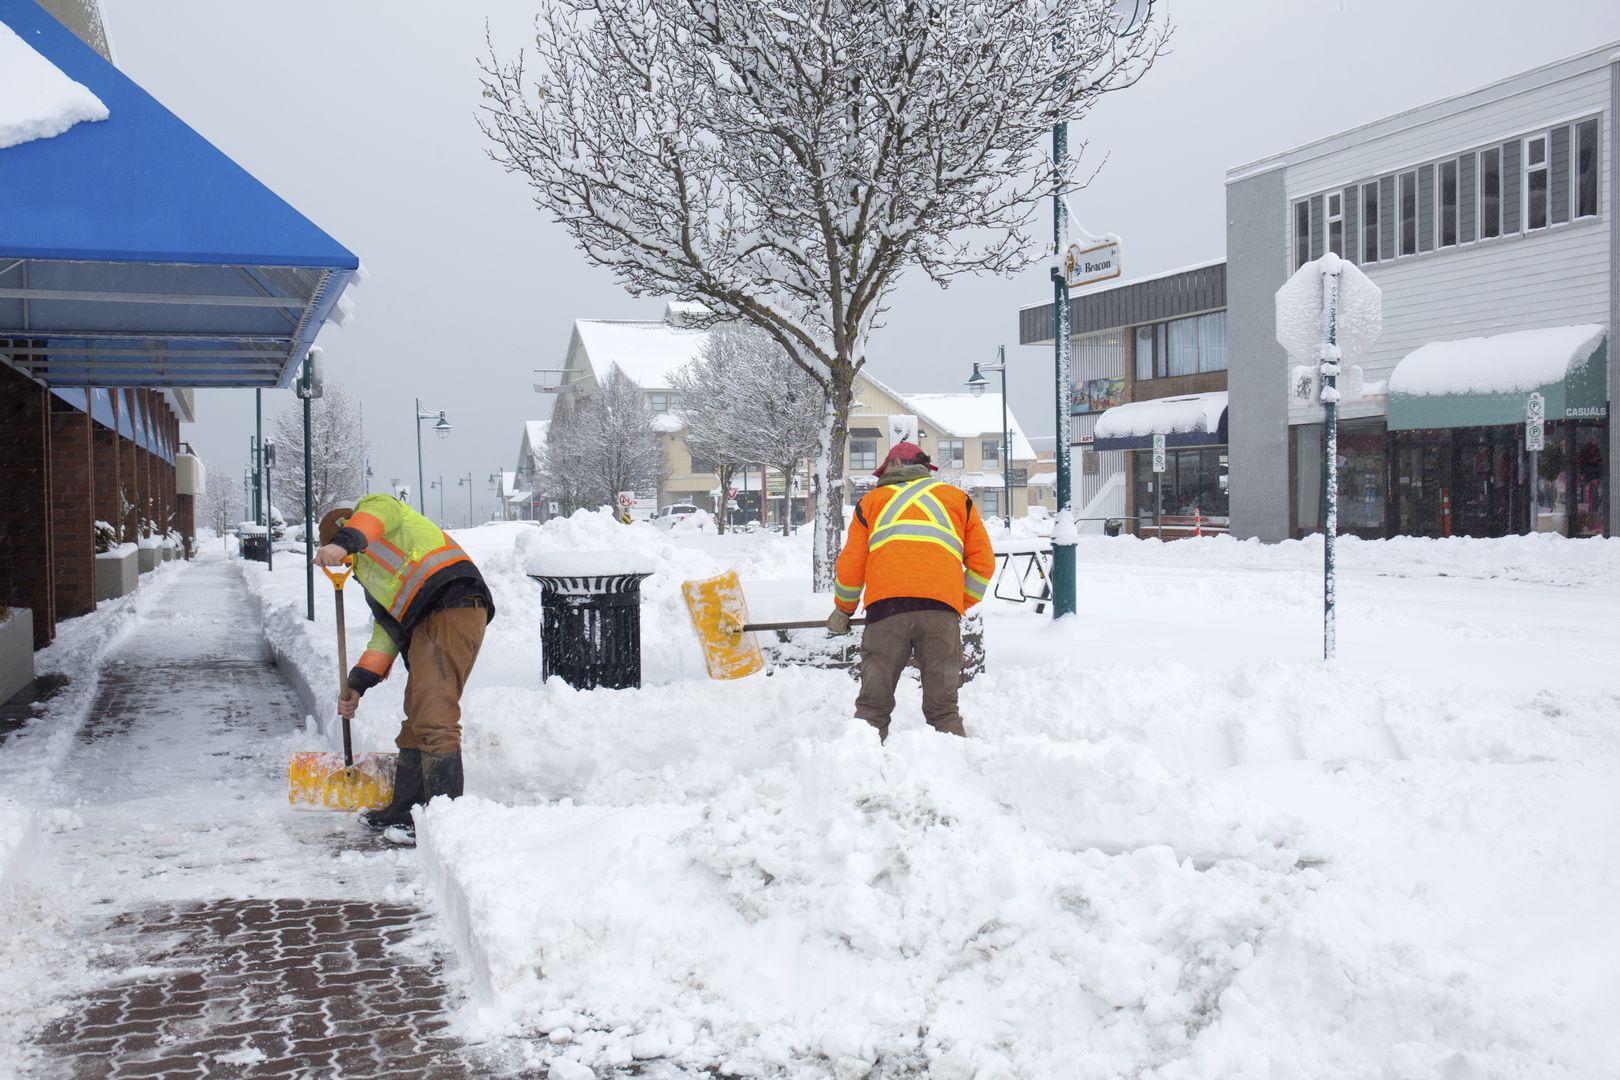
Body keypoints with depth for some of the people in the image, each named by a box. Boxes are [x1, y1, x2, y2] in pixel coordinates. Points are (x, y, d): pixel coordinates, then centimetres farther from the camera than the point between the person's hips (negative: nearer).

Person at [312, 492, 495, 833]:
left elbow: (378, 514, -9)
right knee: (416, 720, 14)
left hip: (452, 603, -10)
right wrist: (357, 684, 22)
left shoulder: (371, 508, 19)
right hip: (425, 625, 10)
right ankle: (406, 809, 23)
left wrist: (344, 542, -28)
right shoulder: (369, 570, 40)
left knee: (434, 720, -14)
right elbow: (386, 630, 30)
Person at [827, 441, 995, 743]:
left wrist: (842, 611, 33)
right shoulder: (958, 498, 26)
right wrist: (963, 604, 28)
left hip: (886, 605, -1)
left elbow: (851, 564, 20)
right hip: (942, 607, 1)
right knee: (943, 706, 5)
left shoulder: (872, 499, 25)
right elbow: (983, 562, 18)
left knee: (873, 703, 4)